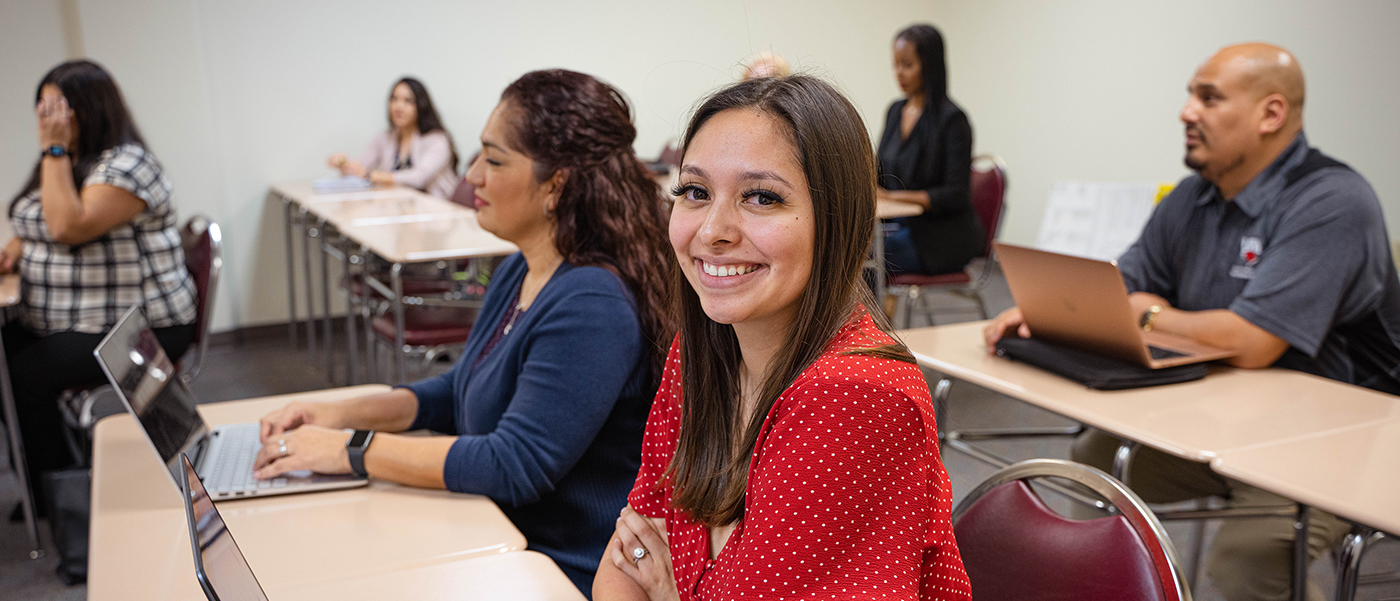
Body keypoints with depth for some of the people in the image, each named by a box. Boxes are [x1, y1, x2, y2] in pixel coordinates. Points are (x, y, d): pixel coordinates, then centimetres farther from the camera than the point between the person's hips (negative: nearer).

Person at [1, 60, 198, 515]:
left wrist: (55, 150, -19)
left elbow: (69, 227, -25)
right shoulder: (62, 164, 15)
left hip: (139, 331, -9)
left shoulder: (126, 165, -13)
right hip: (61, 324, 9)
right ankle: (40, 482, -1)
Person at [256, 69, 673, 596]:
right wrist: (344, 413, 4)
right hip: (502, 539, 9)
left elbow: (516, 466, -27)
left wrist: (351, 451, -21)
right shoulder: (517, 273, 7)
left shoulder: (591, 307, -25)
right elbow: (461, 392, 19)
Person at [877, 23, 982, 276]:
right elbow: (881, 171, 19)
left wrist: (894, 196, -20)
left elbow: (956, 196, -13)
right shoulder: (895, 111, 13)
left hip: (940, 236, -7)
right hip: (900, 224, 7)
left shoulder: (952, 119, -10)